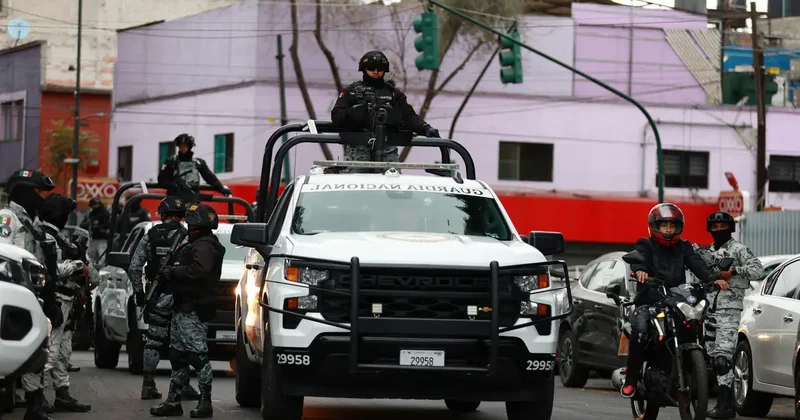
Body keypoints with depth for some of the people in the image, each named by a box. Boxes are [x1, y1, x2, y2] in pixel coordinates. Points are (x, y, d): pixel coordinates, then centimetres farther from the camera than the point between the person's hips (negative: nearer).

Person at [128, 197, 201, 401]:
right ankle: (183, 386, 1)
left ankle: (148, 385, 6)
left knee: (153, 341, 8)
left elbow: (134, 267, 4)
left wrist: (138, 291, 11)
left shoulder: (150, 236, 5)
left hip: (157, 298, 3)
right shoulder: (186, 237, -7)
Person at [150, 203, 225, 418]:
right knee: (178, 355, 13)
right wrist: (172, 272, 4)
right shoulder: (196, 245, 21)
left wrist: (173, 271, -20)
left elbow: (199, 270, -30)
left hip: (194, 311, -11)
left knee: (198, 355, -9)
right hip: (184, 309, 11)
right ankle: (173, 401, 18)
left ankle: (205, 403, -7)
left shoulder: (204, 246, -13)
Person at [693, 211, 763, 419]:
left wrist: (734, 270, -22)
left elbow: (758, 269, -10)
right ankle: (725, 403, 9)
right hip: (710, 309, 8)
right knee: (713, 357, 5)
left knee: (723, 358, -17)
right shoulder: (707, 252, 21)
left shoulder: (738, 249, -2)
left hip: (729, 310, -8)